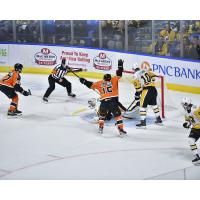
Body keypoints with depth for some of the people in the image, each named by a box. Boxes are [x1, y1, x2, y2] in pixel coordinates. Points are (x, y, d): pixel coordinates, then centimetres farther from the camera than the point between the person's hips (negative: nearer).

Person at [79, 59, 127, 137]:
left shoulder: (100, 83, 16)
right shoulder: (113, 80, 10)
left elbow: (91, 84, 24)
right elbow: (119, 74, 13)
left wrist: (84, 81, 38)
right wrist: (120, 65, 24)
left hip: (104, 102, 2)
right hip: (113, 101, -2)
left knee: (102, 114, 28)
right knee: (117, 115, 6)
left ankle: (100, 128, 22)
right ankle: (121, 130, 0)